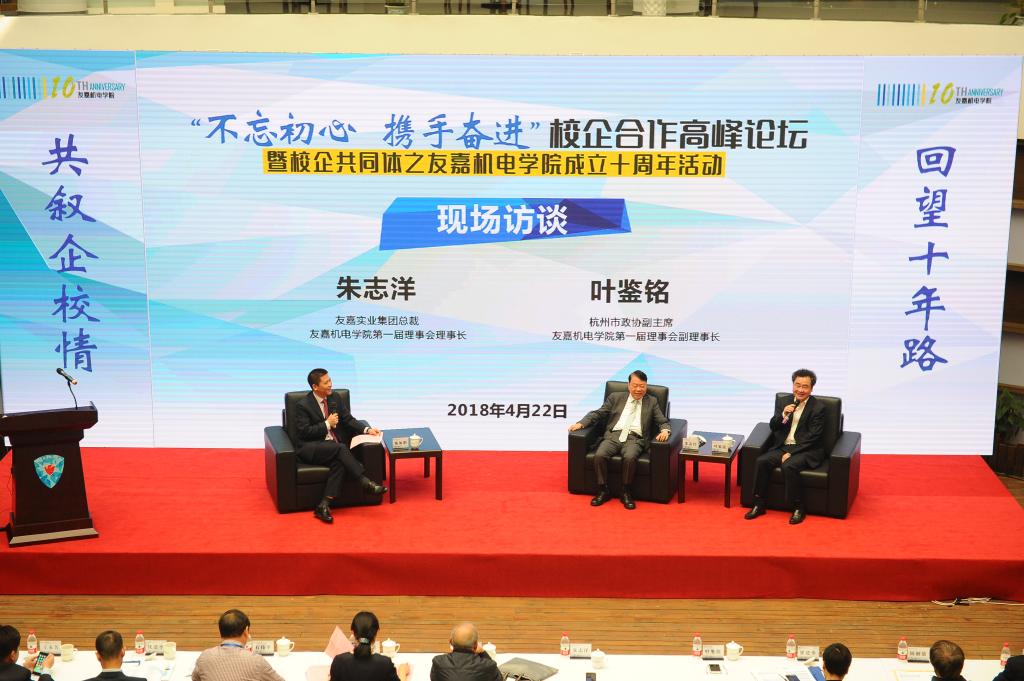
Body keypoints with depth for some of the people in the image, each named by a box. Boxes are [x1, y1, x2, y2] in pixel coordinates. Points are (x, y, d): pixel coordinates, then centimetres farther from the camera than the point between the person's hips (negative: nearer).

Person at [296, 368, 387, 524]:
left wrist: (367, 429, -2)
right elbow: (304, 432, -13)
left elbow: (348, 419, 13)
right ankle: (366, 483, -32)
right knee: (341, 447, -32)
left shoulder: (333, 398, 9)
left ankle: (323, 505, -32)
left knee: (340, 462, -29)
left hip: (332, 447, 5)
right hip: (310, 448, -5)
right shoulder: (303, 405, -8)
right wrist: (327, 424, -14)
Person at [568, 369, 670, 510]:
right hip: (613, 435, 1)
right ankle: (603, 491, -13)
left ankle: (626, 493, -18)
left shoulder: (652, 402, 18)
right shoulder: (616, 397, 18)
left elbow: (663, 422, 14)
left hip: (634, 439, -1)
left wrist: (665, 430, -11)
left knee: (629, 457, -35)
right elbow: (598, 414, 15)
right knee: (599, 455, -29)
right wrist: (581, 423, -1)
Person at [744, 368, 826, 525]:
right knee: (762, 461, -21)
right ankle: (759, 505, -12)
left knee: (788, 466, -33)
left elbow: (812, 437, -11)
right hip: (782, 447, 5)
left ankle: (798, 508, -19)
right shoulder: (785, 402, 11)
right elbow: (772, 426, 9)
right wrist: (783, 415, -13)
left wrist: (791, 453, -17)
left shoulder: (818, 408, -5)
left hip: (805, 450, -5)